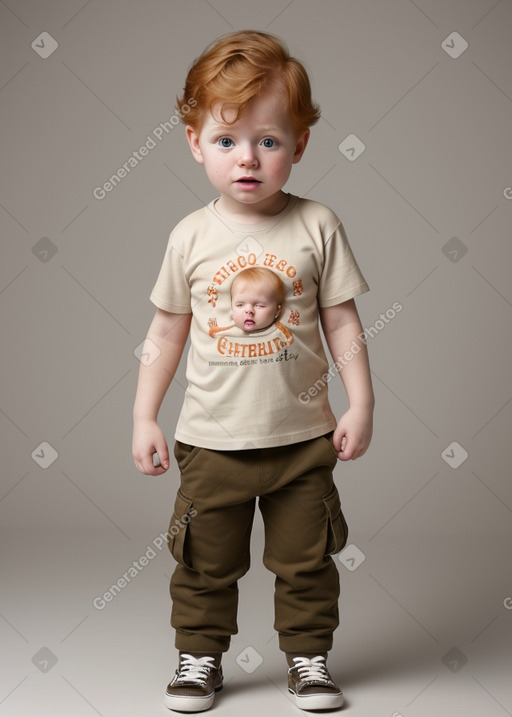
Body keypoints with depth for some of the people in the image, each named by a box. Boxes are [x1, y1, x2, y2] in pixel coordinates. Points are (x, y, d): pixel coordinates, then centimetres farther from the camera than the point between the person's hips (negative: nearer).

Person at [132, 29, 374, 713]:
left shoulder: (316, 226, -6)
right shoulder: (192, 237, -3)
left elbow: (343, 322, -1)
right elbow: (166, 331, 5)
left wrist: (360, 404, -5)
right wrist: (144, 417, 4)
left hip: (303, 436, 0)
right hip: (212, 438, 1)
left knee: (307, 560, 12)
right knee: (205, 560, 12)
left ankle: (308, 655, 32)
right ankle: (200, 655, 32)